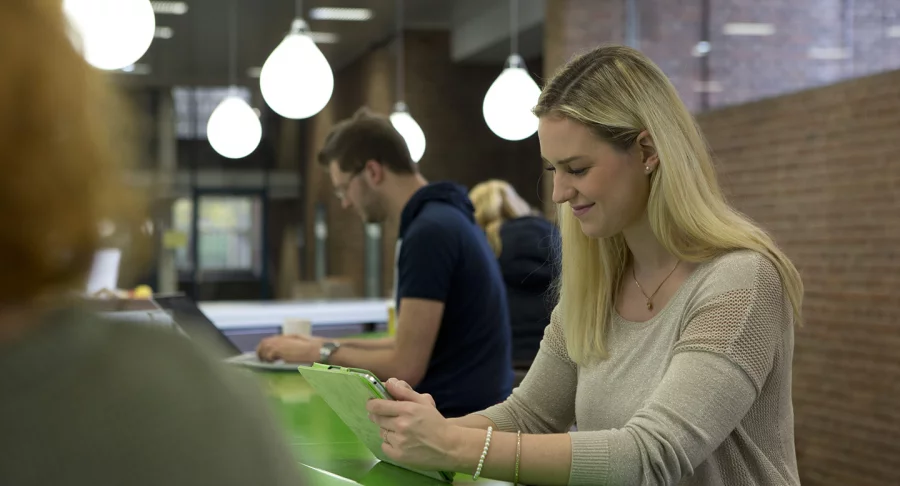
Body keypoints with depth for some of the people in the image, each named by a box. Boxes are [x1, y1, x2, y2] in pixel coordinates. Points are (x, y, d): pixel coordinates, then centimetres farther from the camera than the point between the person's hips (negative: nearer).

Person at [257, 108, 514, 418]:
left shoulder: (429, 232, -18)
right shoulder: (442, 217, 14)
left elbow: (406, 366, -18)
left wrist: (323, 354, -4)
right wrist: (335, 346, 14)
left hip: (455, 417, -9)